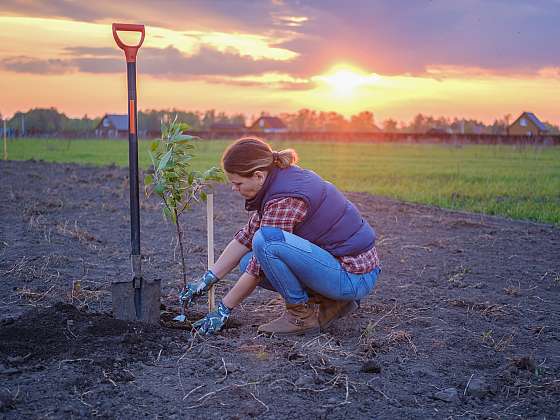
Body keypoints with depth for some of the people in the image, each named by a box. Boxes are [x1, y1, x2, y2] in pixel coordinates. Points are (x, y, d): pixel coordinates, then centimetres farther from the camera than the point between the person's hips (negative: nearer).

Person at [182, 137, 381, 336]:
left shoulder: (285, 199, -24)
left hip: (354, 278, -10)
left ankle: (303, 315, -8)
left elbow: (259, 267, -18)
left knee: (265, 241, -27)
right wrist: (207, 279, 7)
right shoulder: (279, 179, 4)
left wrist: (223, 310, -8)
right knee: (247, 262, 7)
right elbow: (246, 236, 9)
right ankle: (331, 302, 10)